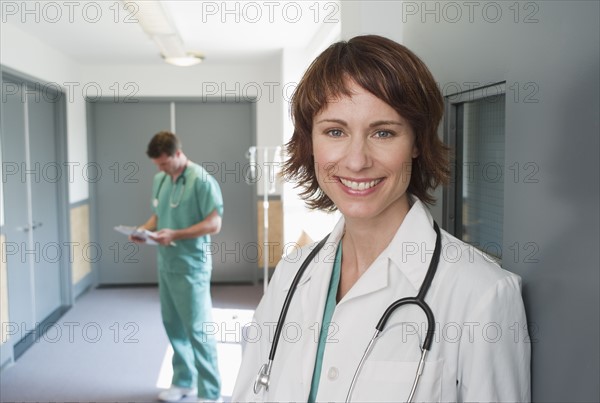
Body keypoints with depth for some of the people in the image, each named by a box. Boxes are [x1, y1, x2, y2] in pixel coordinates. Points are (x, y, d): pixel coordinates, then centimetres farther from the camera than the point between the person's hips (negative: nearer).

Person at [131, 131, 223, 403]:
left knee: (197, 330, -2)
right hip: (165, 264, 7)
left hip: (191, 267, -7)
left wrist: (175, 235, -23)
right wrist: (144, 229, -2)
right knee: (173, 325, 15)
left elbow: (214, 224, -16)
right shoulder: (159, 180, 10)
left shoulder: (202, 181, -14)